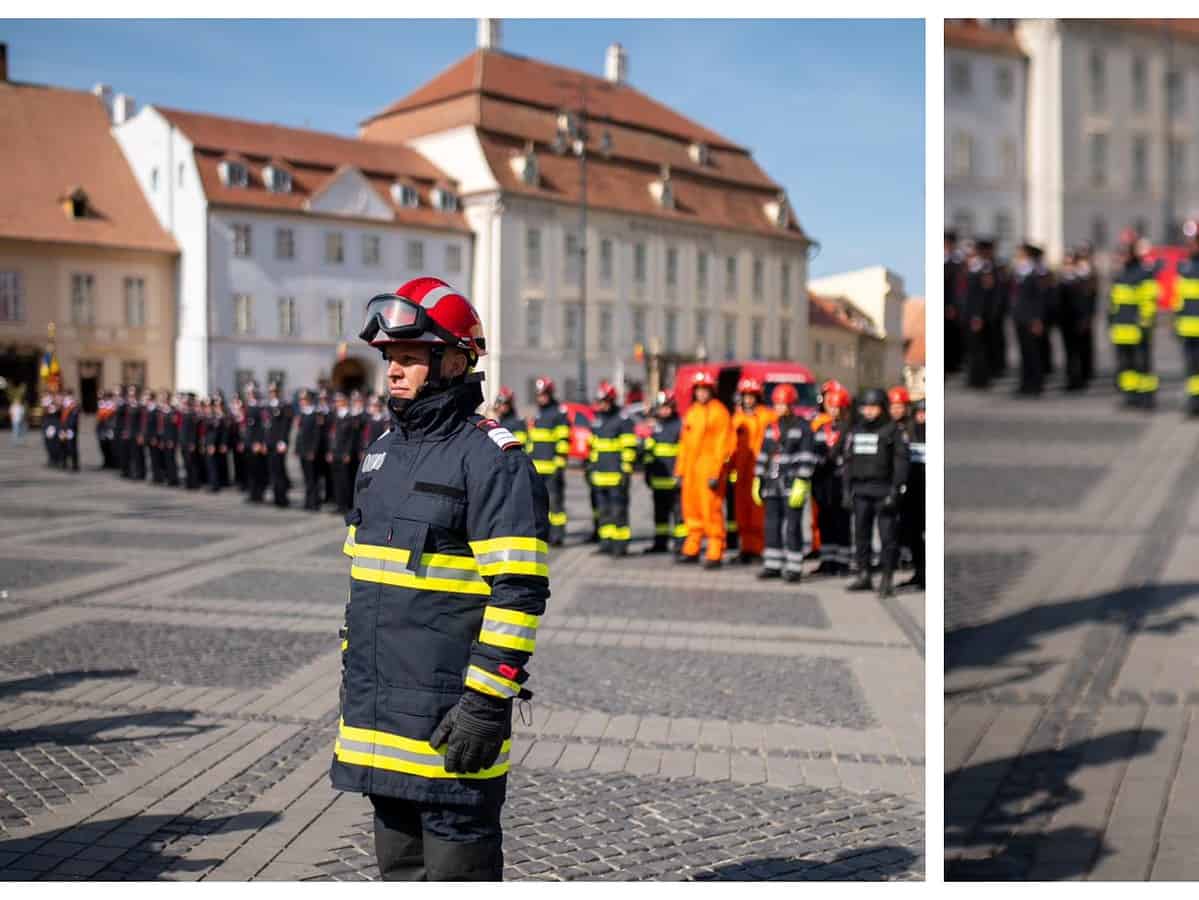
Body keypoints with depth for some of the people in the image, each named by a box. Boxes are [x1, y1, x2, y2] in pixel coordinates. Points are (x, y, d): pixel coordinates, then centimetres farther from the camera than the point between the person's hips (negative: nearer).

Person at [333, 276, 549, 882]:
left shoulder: (492, 459, -13)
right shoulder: (385, 452, 13)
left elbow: (519, 592, -18)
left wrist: (488, 702, -21)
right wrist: (353, 683, 20)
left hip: (450, 721, -8)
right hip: (380, 714, 8)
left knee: (457, 867, 2)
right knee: (399, 866, 19)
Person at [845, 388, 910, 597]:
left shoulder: (892, 431, -3)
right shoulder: (855, 431, 15)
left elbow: (900, 462, -7)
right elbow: (849, 461, 19)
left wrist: (895, 491, -14)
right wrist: (847, 489, 14)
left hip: (884, 490, -6)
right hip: (861, 490, 6)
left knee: (887, 536, -6)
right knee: (861, 534, 9)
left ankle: (887, 580, -1)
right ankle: (863, 576, 17)